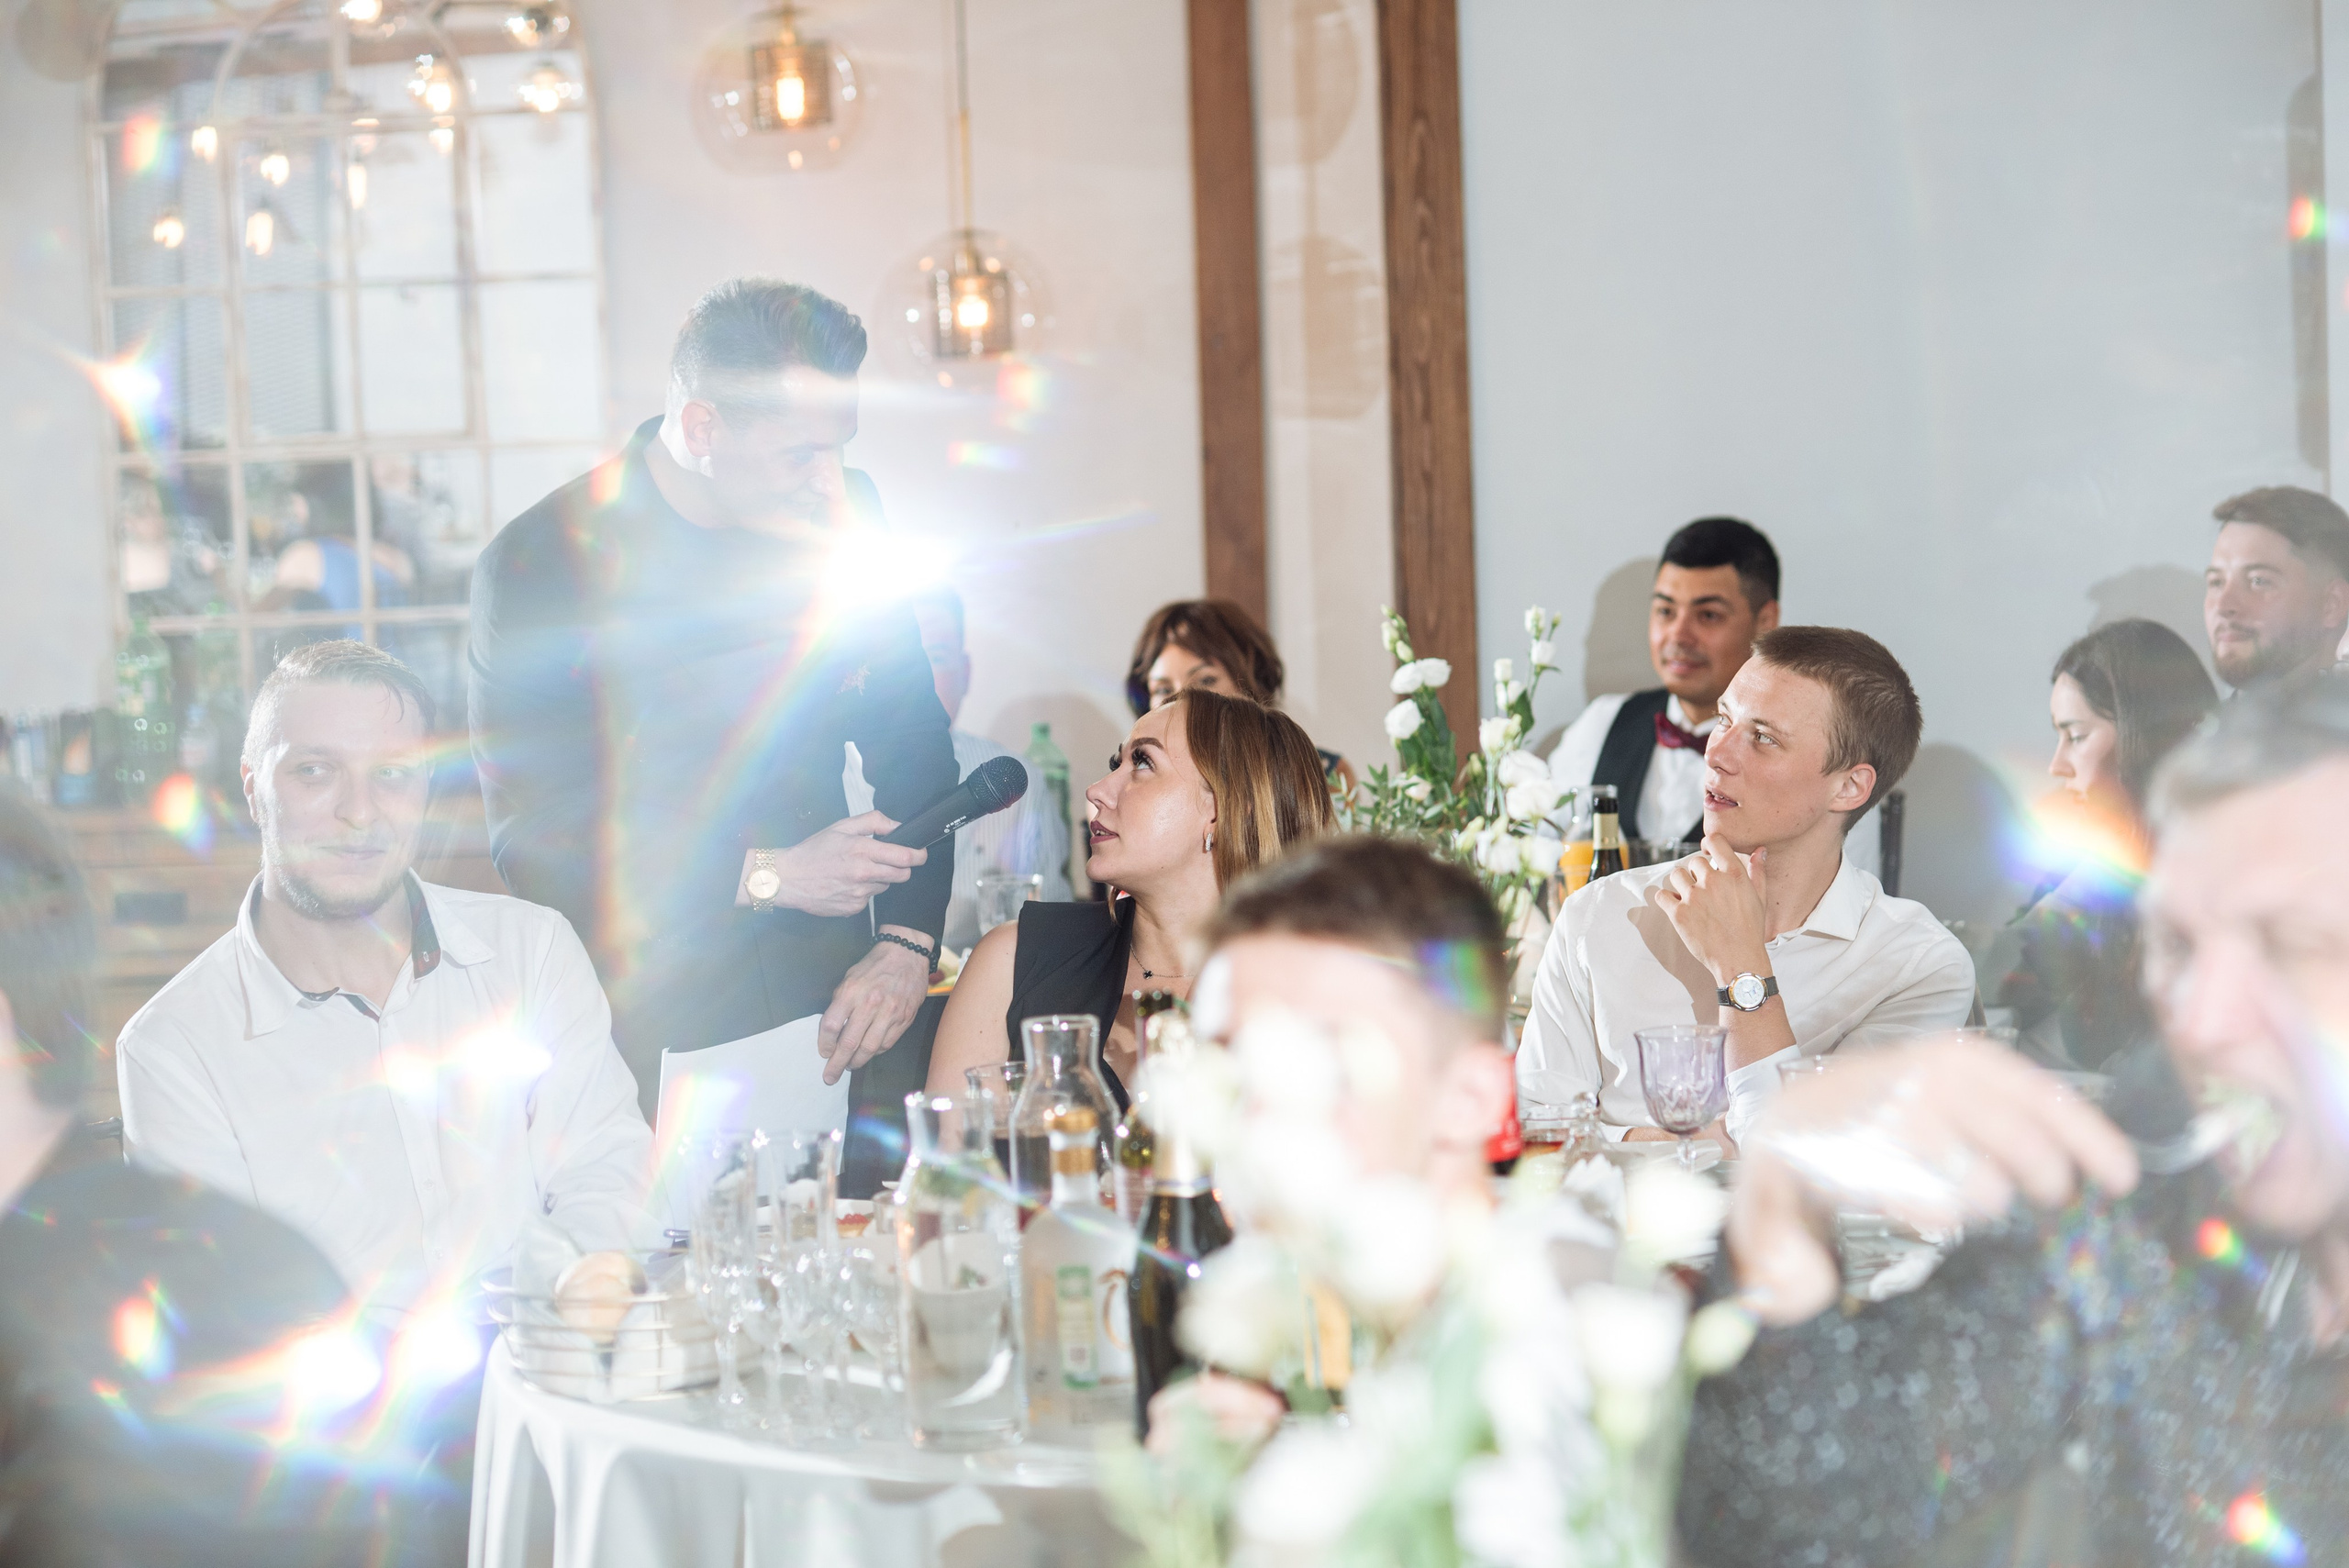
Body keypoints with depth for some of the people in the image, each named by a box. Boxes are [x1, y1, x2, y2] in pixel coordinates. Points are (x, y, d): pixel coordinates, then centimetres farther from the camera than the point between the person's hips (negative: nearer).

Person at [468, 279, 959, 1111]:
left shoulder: (843, 518, 3)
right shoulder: (537, 564, -11)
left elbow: (912, 743, 11)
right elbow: (531, 843, -11)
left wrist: (905, 946, -4)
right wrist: (767, 876, -15)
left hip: (833, 1007, 4)